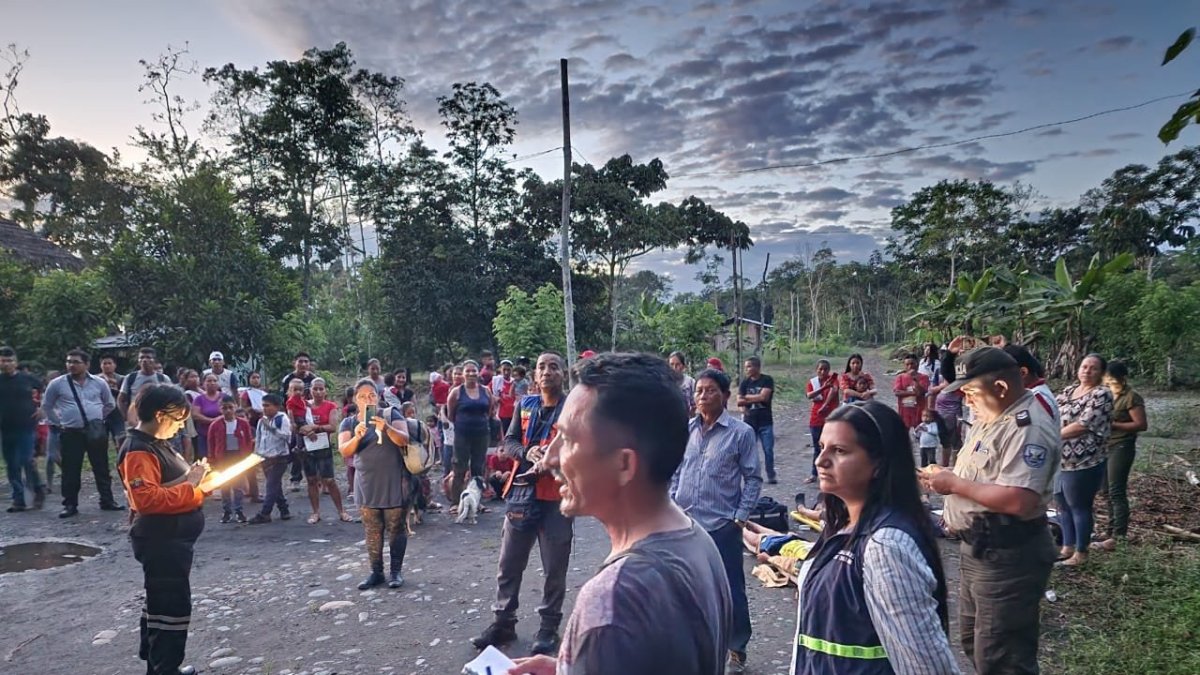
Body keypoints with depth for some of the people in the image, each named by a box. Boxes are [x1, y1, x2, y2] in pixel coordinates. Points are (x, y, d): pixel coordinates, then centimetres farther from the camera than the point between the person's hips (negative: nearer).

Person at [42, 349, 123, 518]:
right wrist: (58, 423, 7)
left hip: (96, 432, 1)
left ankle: (107, 501, 17)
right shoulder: (57, 384, -2)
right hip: (71, 433, -1)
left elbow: (110, 404, 17)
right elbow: (46, 406, 12)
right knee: (71, 471, 4)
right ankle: (70, 505, 16)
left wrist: (98, 418, 10)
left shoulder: (99, 383, 2)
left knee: (102, 468, 7)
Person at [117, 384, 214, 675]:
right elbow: (146, 499, -31)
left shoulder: (158, 443, 12)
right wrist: (189, 484, -24)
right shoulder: (138, 451, -19)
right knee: (173, 607, -4)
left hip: (173, 540, 11)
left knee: (161, 604, 20)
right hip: (161, 543, -11)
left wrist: (199, 482, 1)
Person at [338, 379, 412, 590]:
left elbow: (404, 440, -15)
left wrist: (387, 428, -34)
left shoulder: (390, 414, -3)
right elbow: (344, 451, -10)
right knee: (372, 530, 7)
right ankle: (376, 572, 16)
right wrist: (357, 437, -31)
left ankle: (395, 571, 11)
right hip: (367, 485, 3)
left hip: (394, 483, -2)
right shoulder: (348, 423, 4)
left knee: (396, 527, 2)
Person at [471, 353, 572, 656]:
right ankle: (503, 622, 27)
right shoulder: (525, 405, 8)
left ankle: (549, 627, 23)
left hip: (557, 495, -4)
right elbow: (508, 441, 9)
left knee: (555, 568, 7)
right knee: (508, 563, 12)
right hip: (521, 491, 4)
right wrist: (527, 452, -12)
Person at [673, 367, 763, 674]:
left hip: (722, 525, -4)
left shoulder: (741, 433, -8)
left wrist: (740, 517, -8)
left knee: (730, 590, 8)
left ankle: (737, 650, 27)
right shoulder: (685, 430, 3)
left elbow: (753, 478, -4)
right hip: (685, 524, 4)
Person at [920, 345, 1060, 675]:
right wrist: (945, 476, 1)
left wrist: (954, 484, -23)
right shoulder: (993, 416, 10)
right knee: (974, 643, 24)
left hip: (1007, 558, -10)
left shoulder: (1027, 427, -22)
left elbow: (1019, 500, -33)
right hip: (978, 549, 10)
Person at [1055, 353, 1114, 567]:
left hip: (1084, 463, -7)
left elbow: (1083, 426, -19)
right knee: (1063, 505, 15)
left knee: (1080, 507, 4)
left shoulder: (1102, 395, -11)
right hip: (1059, 460, 7)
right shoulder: (1069, 391, 12)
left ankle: (1081, 552, 19)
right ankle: (1067, 547, 29)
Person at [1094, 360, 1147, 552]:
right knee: (1109, 492, 12)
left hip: (1122, 447, -9)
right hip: (1107, 446, 9)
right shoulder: (1108, 395, 13)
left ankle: (1118, 537, -9)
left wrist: (1113, 424, -19)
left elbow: (1141, 425, -16)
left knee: (1117, 492, -10)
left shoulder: (1132, 397, -11)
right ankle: (1113, 532, 20)